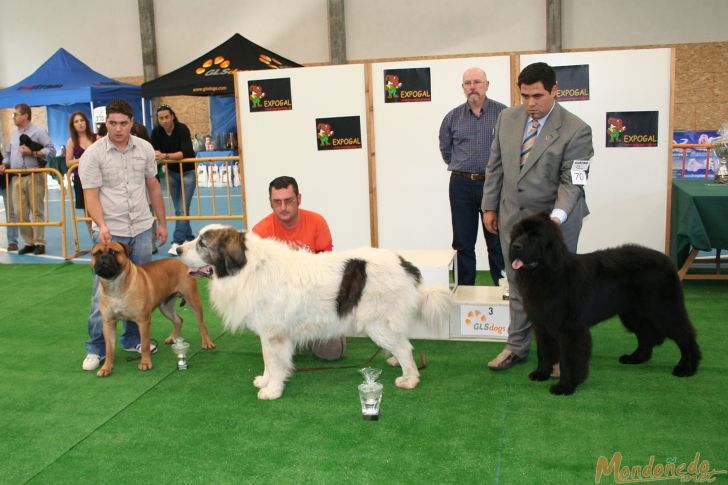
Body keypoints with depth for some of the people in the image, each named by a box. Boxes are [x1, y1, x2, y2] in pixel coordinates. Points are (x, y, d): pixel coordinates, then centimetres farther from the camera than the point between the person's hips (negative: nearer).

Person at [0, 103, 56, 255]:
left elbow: (51, 150, -9)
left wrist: (32, 153, -16)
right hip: (16, 178, 6)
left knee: (37, 211, -2)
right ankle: (29, 242, 11)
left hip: (34, 177, -6)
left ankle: (39, 243, 4)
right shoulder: (14, 133, 17)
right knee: (19, 213, 2)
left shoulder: (38, 131, -3)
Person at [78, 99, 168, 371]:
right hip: (110, 233, -4)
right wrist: (102, 225, -27)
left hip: (142, 229, 4)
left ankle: (133, 340, 26)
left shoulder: (144, 149, 3)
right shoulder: (93, 155, -8)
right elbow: (91, 196, -11)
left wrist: (162, 223, 12)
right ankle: (96, 348, 13)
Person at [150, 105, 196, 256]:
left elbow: (186, 152, -34)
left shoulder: (182, 129, -23)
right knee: (179, 209, 8)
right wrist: (157, 156, -35)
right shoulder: (156, 132, -9)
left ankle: (177, 242, -13)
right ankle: (189, 239, 20)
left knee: (183, 209, -12)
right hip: (172, 173, 5)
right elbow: (155, 151, -11)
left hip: (187, 172, -5)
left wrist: (165, 156, -45)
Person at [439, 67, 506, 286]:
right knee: (463, 243, 7)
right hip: (461, 186, 3)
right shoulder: (453, 117, 6)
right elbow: (445, 148, 18)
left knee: (497, 241, 4)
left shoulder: (503, 113, -4)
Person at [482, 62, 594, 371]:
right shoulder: (508, 118, 1)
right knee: (518, 284, 14)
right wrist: (490, 206, 7)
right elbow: (495, 166, 8)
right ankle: (517, 347, 28)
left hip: (555, 219, -4)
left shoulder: (576, 130, -15)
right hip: (513, 216, 5)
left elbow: (570, 182, -17)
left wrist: (557, 217, -32)